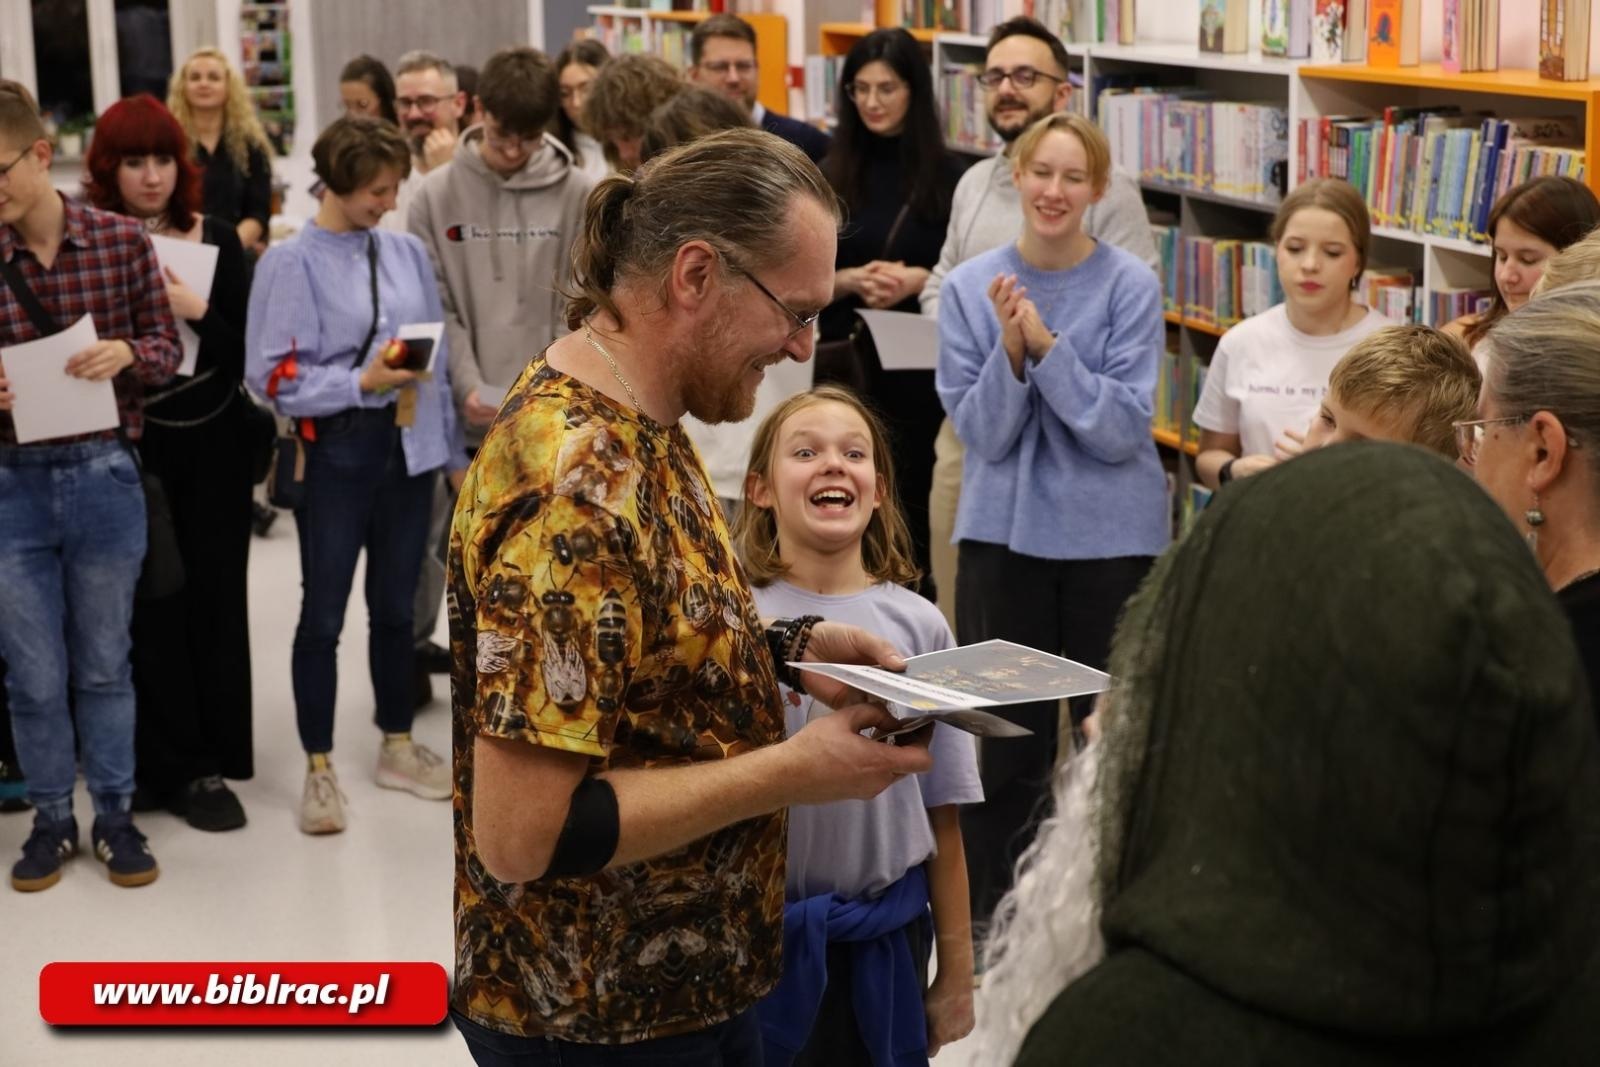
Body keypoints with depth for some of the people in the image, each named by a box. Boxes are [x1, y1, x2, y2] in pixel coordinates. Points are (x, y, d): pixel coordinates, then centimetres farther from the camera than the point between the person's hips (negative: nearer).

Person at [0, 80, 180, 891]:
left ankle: (114, 816, 27)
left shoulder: (122, 241, -5)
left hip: (104, 479, 0)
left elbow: (168, 347, 2)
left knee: (104, 666, 13)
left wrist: (126, 354, -19)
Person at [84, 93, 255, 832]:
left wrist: (198, 311, -15)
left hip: (213, 446, 3)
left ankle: (213, 754, 19)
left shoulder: (217, 241, 5)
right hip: (131, 448, -2)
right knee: (152, 607, -1)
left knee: (214, 597, 7)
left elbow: (245, 348, 1)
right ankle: (179, 767, 9)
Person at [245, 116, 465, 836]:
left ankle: (398, 747, 29)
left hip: (408, 446, 4)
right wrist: (364, 383, -19)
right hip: (336, 451, -4)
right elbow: (275, 375, -11)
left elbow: (437, 357, 9)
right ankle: (319, 768, 14)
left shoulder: (408, 253, 6)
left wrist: (451, 447, 8)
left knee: (395, 606, 15)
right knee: (324, 613, 4)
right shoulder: (292, 262, -7)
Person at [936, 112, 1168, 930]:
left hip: (1112, 536, -1)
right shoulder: (969, 287, -2)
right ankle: (986, 912, 21)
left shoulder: (1130, 286, -8)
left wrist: (1046, 344, -23)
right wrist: (1009, 348, -21)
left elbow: (1123, 430, -14)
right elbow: (982, 432, -5)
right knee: (1005, 737, 6)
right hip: (1003, 533, 1)